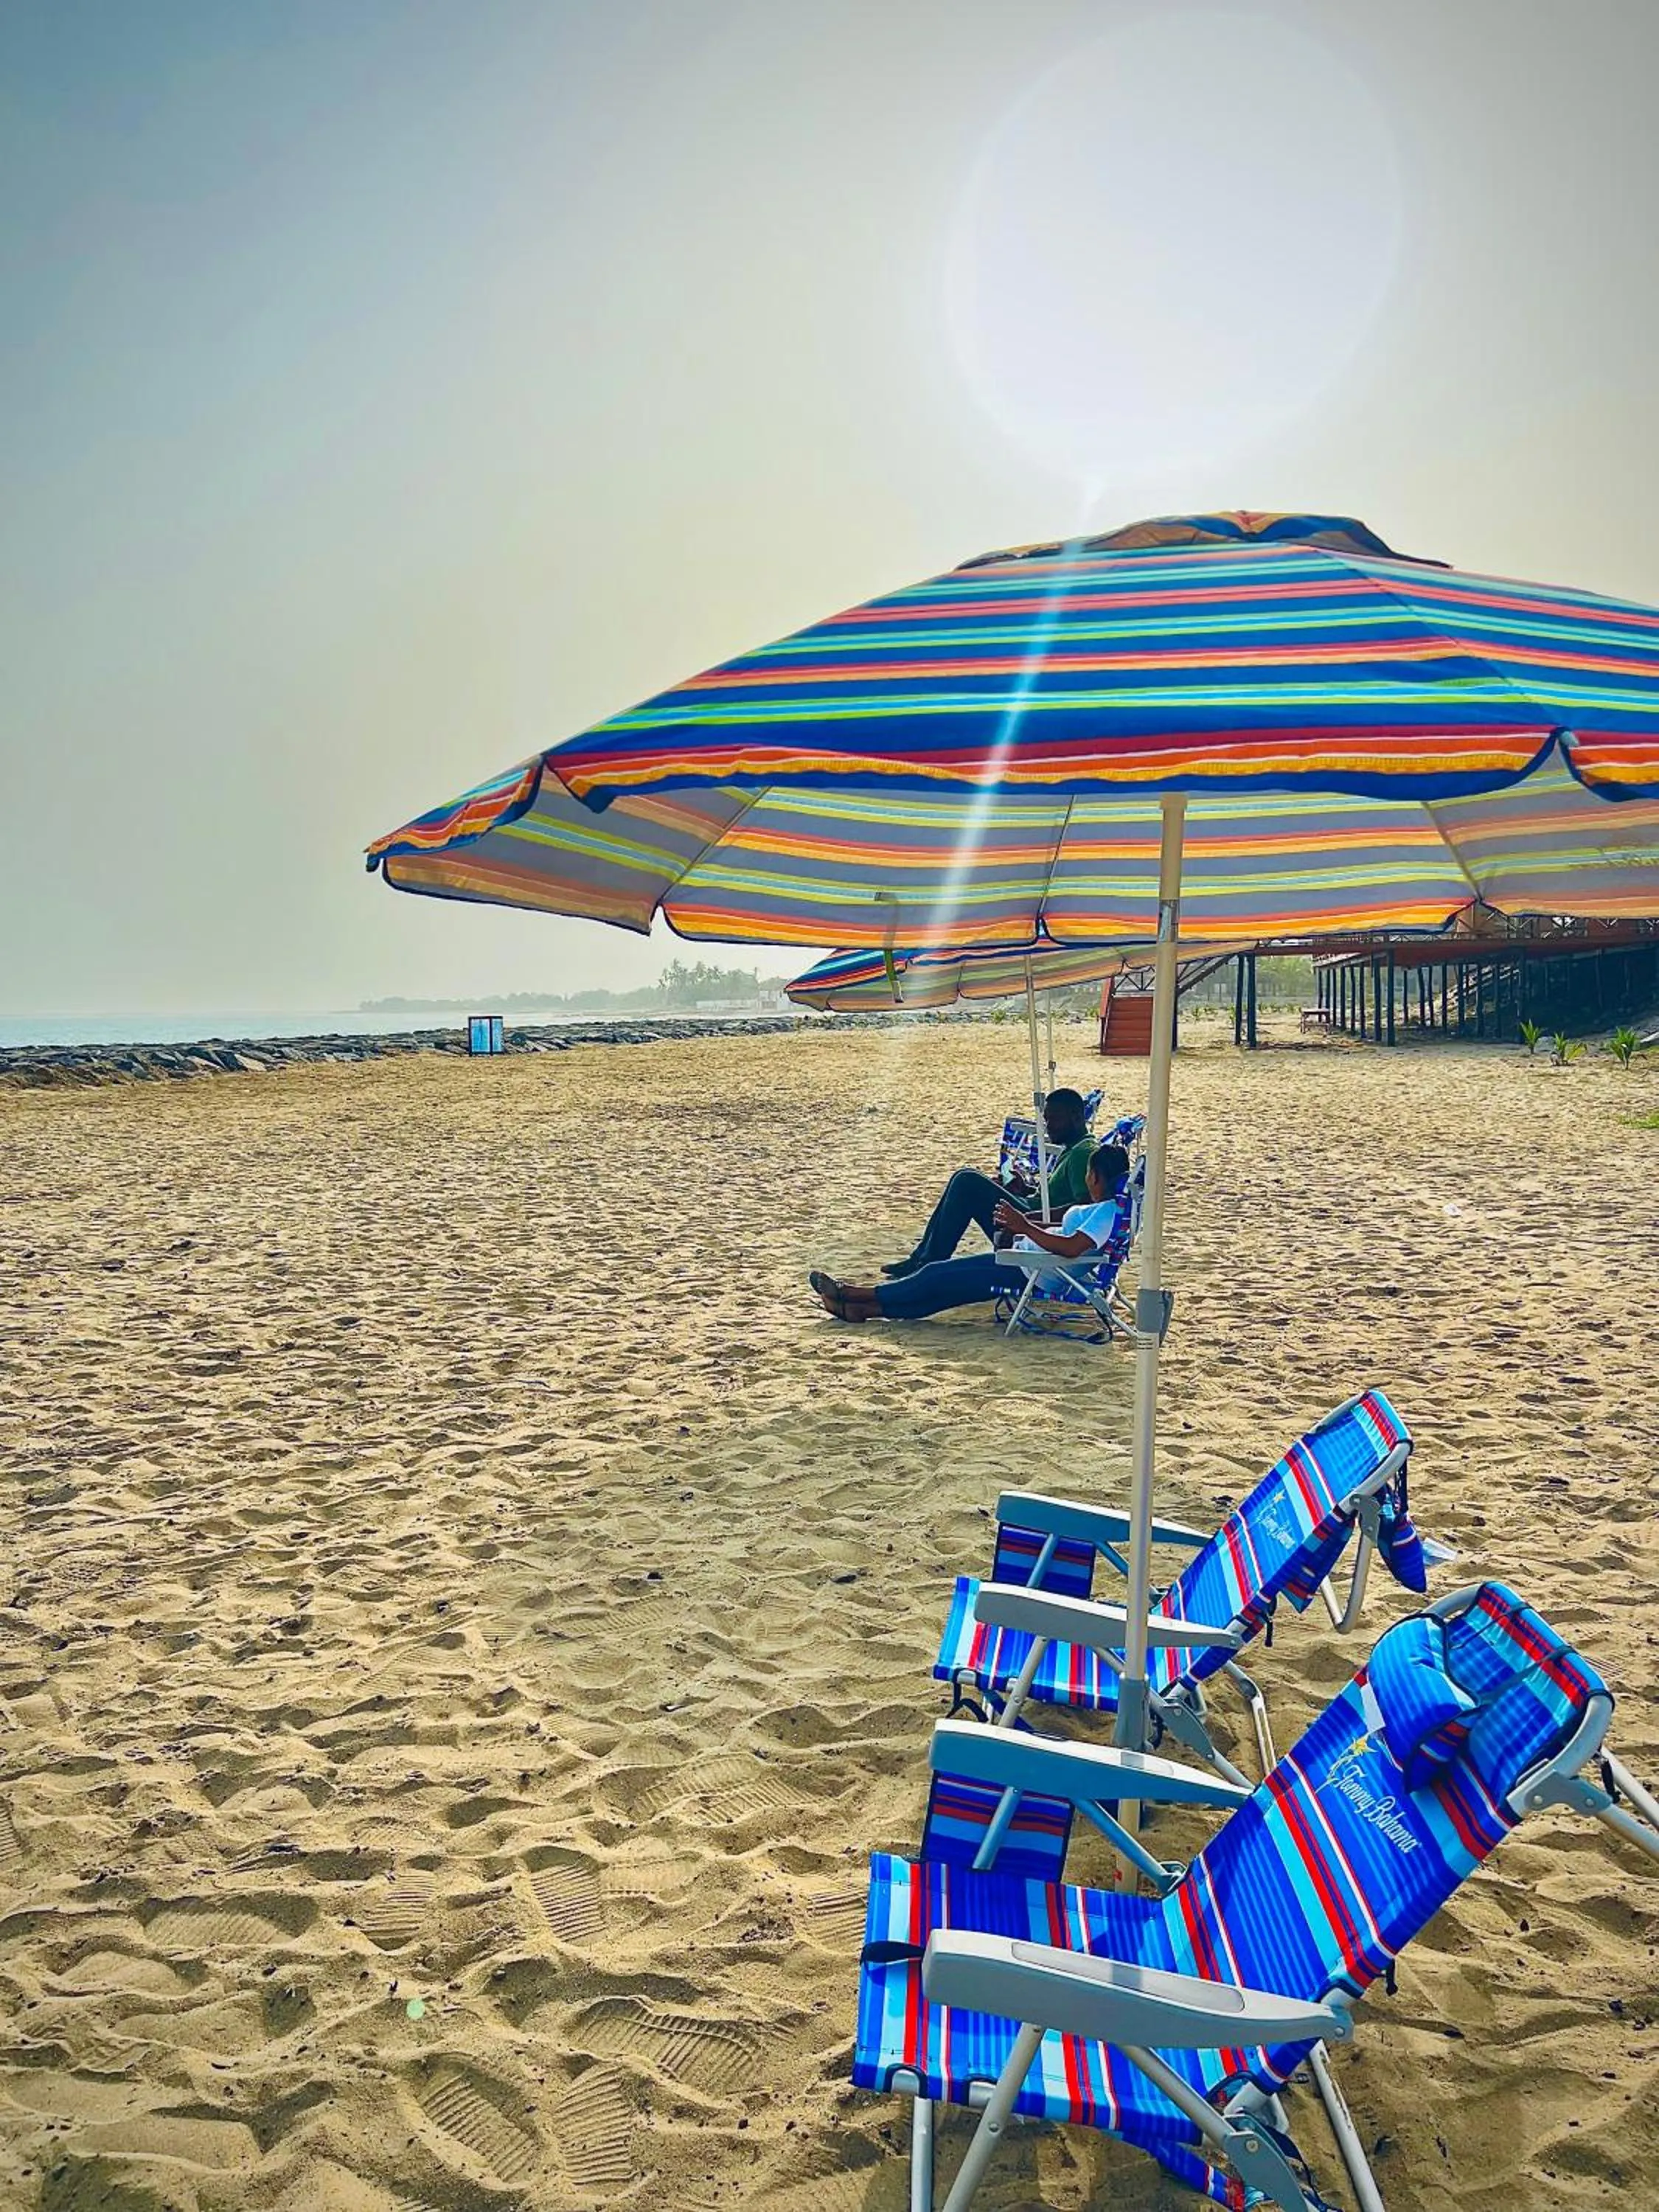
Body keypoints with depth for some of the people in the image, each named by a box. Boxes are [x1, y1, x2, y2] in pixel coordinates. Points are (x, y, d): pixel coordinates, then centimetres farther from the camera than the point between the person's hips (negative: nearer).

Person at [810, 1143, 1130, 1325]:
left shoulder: (1108, 1211, -19)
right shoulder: (1104, 1208, 13)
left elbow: (1071, 1248, -33)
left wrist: (1025, 1227, -30)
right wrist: (1020, 1227, 18)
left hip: (1035, 1274, -10)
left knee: (942, 1278, -6)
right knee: (943, 1272, 7)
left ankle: (857, 1296, 5)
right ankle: (861, 1307, 8)